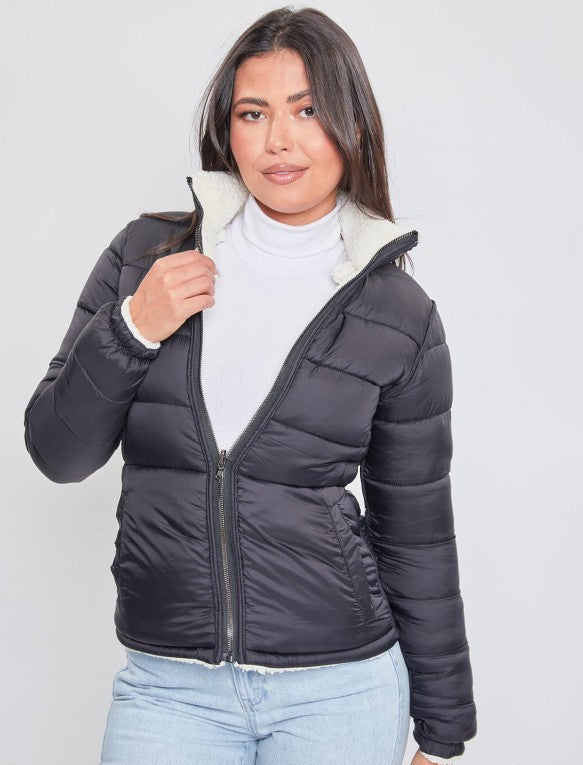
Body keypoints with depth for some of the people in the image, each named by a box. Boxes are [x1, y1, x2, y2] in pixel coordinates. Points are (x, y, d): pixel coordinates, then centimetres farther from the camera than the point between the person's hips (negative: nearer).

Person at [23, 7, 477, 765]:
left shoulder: (398, 316, -2)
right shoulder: (147, 255, 0)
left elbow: (417, 535, 3)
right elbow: (56, 454, 2)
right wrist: (132, 330, -14)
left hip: (341, 686, -1)